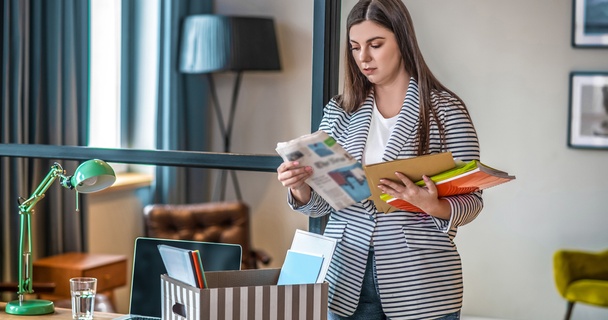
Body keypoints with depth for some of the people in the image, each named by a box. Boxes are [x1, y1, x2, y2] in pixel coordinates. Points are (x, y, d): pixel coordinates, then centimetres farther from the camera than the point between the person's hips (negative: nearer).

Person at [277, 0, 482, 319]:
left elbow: (472, 200, -4)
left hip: (420, 281, -3)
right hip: (348, 274, 3)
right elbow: (323, 202, 7)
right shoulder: (339, 111, 6)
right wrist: (300, 188, -14)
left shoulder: (446, 109, -4)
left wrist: (434, 206, -24)